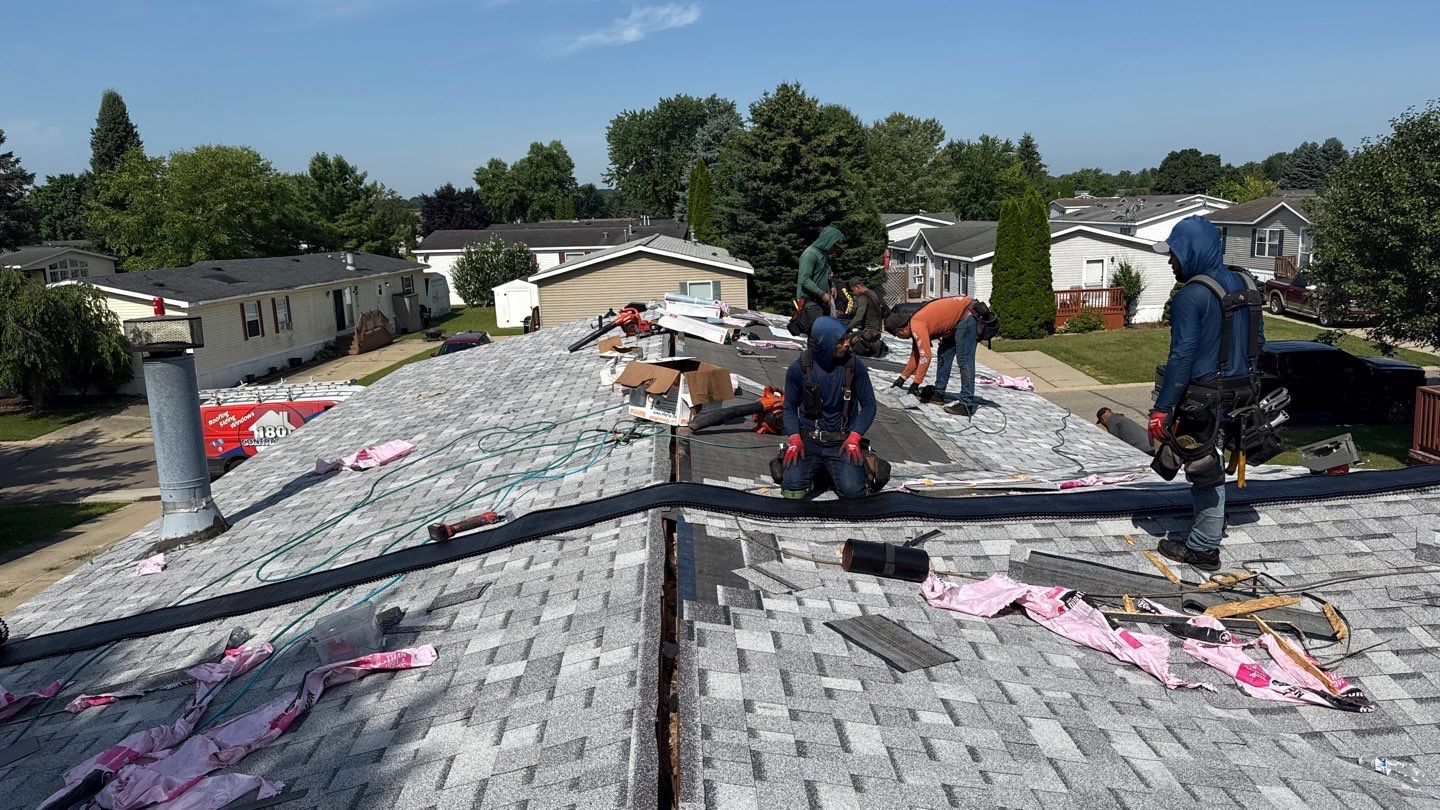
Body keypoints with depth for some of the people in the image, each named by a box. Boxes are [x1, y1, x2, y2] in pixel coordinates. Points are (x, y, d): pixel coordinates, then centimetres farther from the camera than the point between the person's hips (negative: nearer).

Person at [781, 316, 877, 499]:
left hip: (843, 442, 0)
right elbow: (790, 407, 3)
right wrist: (794, 438, -13)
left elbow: (868, 404, 1)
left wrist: (855, 436, -14)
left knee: (852, 491, -22)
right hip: (808, 441, 0)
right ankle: (812, 468, 13)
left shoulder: (854, 367, -7)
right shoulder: (798, 369, -7)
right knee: (793, 489, -22)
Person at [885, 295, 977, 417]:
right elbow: (916, 356, 23)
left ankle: (966, 405, -15)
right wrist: (902, 377, 27)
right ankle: (938, 393, 20)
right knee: (944, 354, 15)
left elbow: (925, 357, -21)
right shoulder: (915, 325, 12)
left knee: (964, 360, -13)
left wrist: (915, 383, -13)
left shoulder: (916, 325, -18)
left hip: (966, 315, -11)